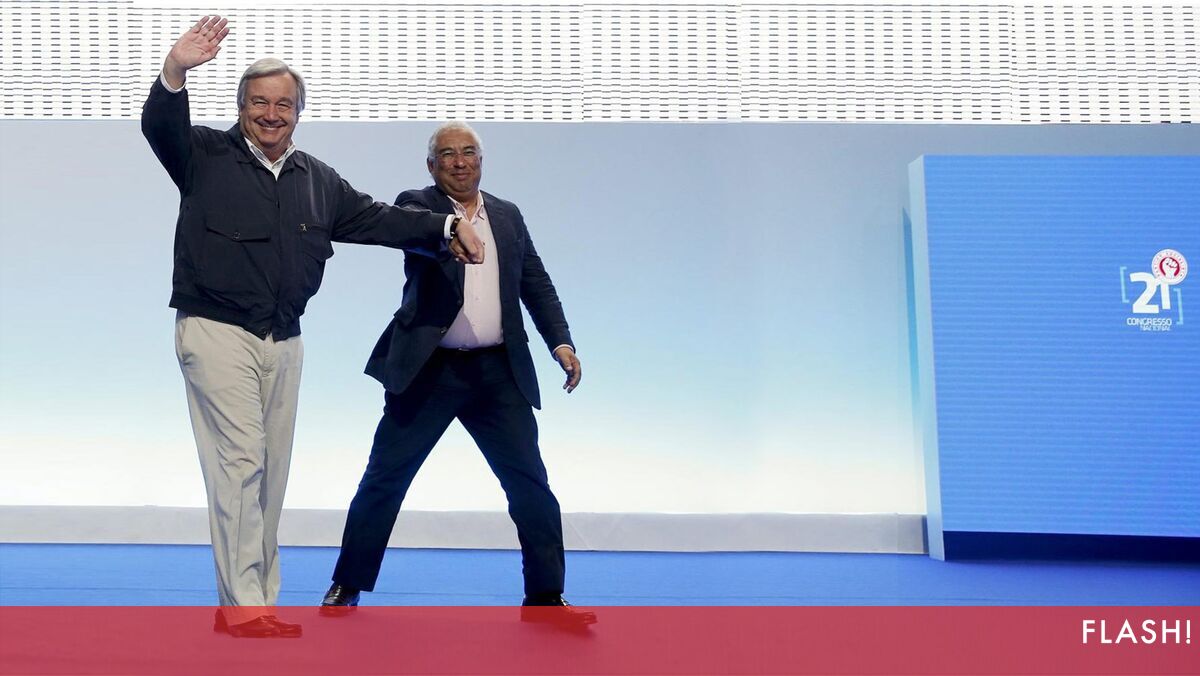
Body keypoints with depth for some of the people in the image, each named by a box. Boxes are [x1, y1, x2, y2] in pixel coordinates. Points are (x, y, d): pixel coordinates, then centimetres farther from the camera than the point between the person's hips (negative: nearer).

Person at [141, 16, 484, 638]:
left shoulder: (317, 180, 15)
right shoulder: (206, 156, 2)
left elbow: (374, 218, 13)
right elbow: (160, 127, -16)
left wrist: (445, 226, 0)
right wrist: (175, 72, -35)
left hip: (284, 342, 6)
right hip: (216, 332, -5)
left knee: (271, 474, 7)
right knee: (240, 460, -13)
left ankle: (257, 603, 15)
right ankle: (242, 605, -10)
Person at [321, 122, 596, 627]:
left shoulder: (508, 216, 15)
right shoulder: (417, 205, 3)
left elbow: (536, 285, 14)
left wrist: (560, 341, 0)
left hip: (498, 372, 3)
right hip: (428, 370, -3)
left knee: (530, 484, 0)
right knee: (384, 478, 4)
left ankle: (545, 598, 10)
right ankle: (347, 587, 18)